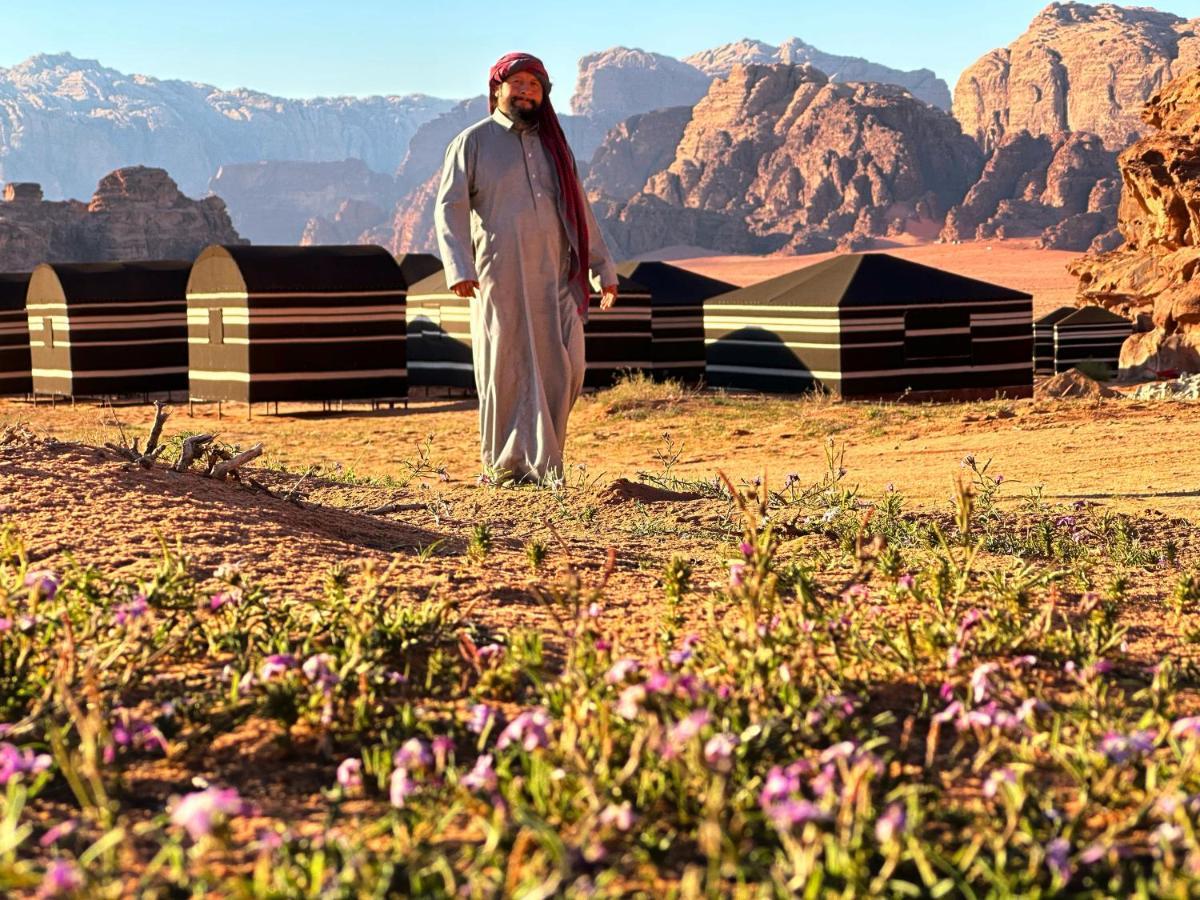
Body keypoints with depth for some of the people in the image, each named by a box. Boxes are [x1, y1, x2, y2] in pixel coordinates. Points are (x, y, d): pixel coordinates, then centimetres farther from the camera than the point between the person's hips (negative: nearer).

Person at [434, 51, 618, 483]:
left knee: (563, 368, -5)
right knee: (504, 372, -1)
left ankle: (540, 463, 8)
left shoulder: (554, 144, 17)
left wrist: (604, 268, 17)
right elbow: (450, 207, -4)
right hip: (499, 280, -4)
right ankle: (504, 468, 10)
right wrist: (459, 267, -19)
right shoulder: (472, 143, 4)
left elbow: (578, 209, 21)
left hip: (554, 278, 4)